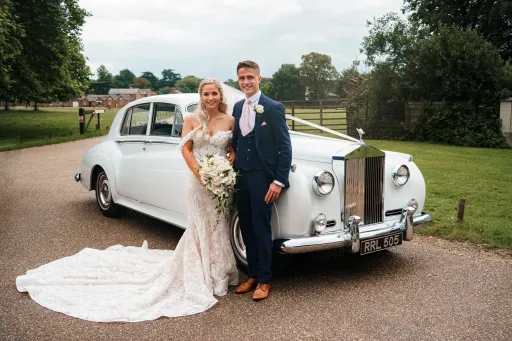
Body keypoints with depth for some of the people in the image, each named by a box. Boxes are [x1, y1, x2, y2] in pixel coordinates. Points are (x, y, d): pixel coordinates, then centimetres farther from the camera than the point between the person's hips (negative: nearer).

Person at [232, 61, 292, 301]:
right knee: (246, 229, 11)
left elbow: (285, 148, -9)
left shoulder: (274, 108, -7)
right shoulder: (238, 107, 10)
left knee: (261, 229, 1)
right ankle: (252, 276, 24)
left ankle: (264, 280, 15)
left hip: (262, 177, -5)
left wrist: (279, 181, -14)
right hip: (240, 177, 5)